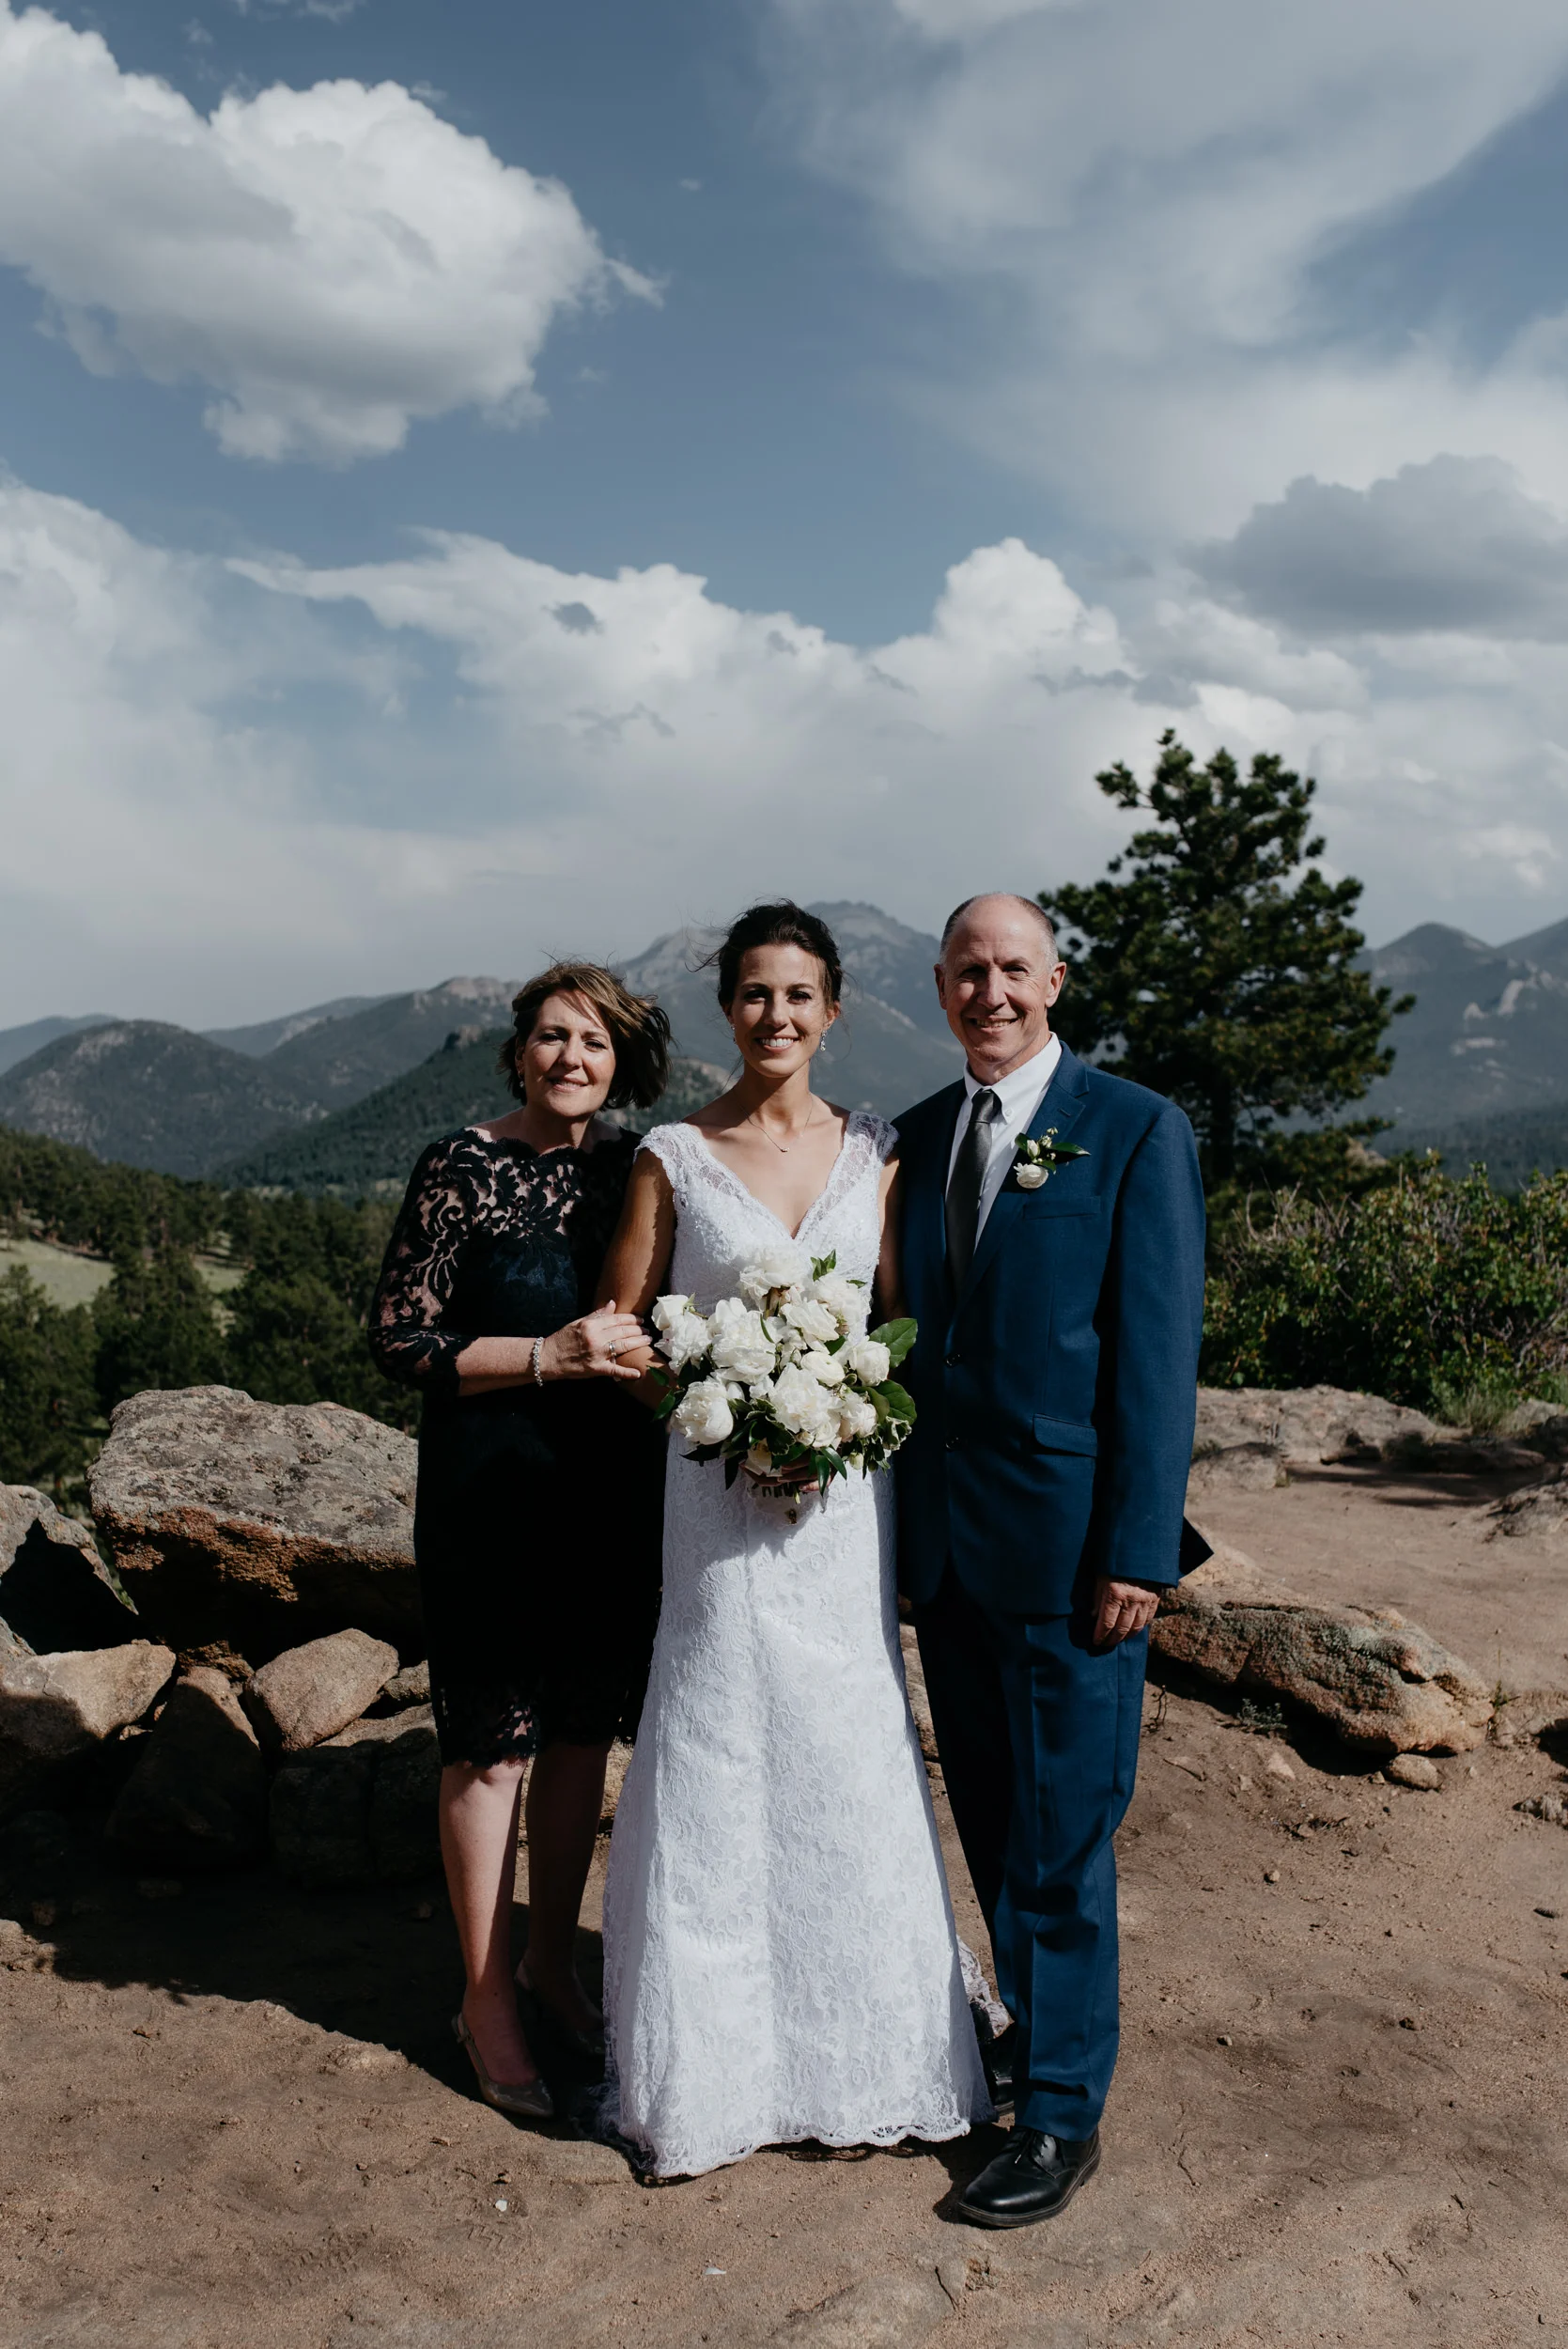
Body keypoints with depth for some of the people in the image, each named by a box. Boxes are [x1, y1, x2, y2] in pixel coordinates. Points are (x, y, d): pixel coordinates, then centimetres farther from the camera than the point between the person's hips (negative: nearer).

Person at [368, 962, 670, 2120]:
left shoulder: (633, 1166, 4)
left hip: (612, 1492, 5)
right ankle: (487, 1997, 24)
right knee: (493, 1747, 5)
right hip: (495, 1495, -5)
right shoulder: (462, 1167, -10)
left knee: (584, 1732, 15)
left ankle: (553, 1957, 35)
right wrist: (549, 1356, -21)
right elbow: (401, 1337, -13)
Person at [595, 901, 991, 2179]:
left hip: (847, 1494, 2)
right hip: (720, 1494, -2)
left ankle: (860, 2051, 28)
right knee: (715, 1762, 4)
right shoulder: (674, 1157, -1)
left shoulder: (873, 1152, 5)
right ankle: (708, 2070, 22)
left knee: (852, 1760, 9)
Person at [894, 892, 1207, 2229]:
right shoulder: (920, 1135, 9)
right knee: (989, 1812, 18)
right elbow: (910, 1326, 12)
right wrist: (895, 1507, 9)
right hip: (944, 1537, 6)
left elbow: (1159, 1350, -10)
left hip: (1066, 1539, -5)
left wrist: (1137, 1551, -14)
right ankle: (1042, 2024, 39)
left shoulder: (1135, 1131, -7)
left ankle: (1063, 2112, 20)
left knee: (1062, 1832, 4)